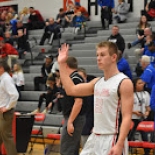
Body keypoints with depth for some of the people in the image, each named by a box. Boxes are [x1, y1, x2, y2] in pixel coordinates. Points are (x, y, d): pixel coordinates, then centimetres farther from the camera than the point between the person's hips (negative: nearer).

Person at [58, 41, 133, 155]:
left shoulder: (124, 82, -11)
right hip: (95, 138, 8)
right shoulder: (97, 82, 12)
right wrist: (62, 64, 13)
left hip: (112, 139, -8)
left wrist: (119, 145, -25)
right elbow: (71, 90, 15)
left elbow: (127, 117, -17)